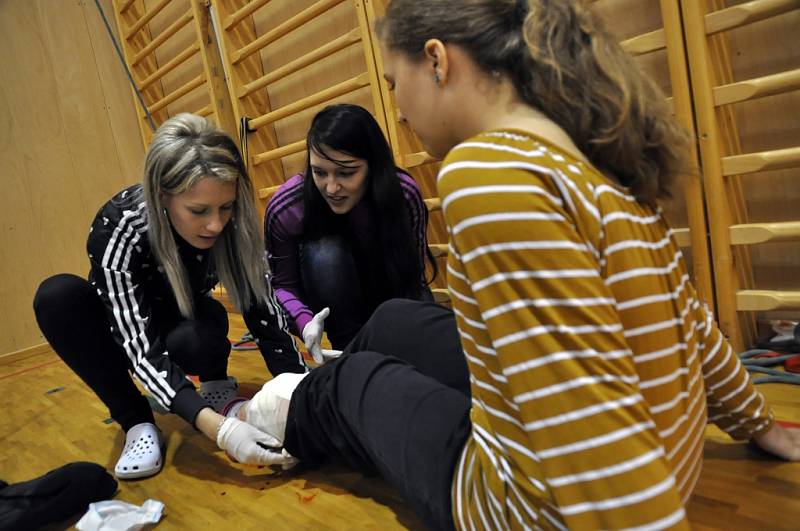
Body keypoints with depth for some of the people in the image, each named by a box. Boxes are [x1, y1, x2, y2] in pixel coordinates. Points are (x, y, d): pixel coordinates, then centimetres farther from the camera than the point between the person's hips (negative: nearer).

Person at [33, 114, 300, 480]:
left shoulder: (229, 222, -26)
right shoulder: (117, 229, -34)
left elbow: (263, 309, -25)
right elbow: (140, 347, -39)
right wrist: (215, 426, -52)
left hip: (186, 322, 0)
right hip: (126, 324, 1)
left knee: (196, 340, -36)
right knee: (56, 296, -31)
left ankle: (216, 381, -1)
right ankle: (138, 424, -17)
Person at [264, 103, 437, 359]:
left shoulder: (404, 194, -25)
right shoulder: (285, 208, -27)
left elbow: (413, 274, -18)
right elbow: (281, 285, -15)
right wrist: (305, 321, -35)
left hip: (390, 297, 1)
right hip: (329, 306, 0)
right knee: (325, 254, -33)